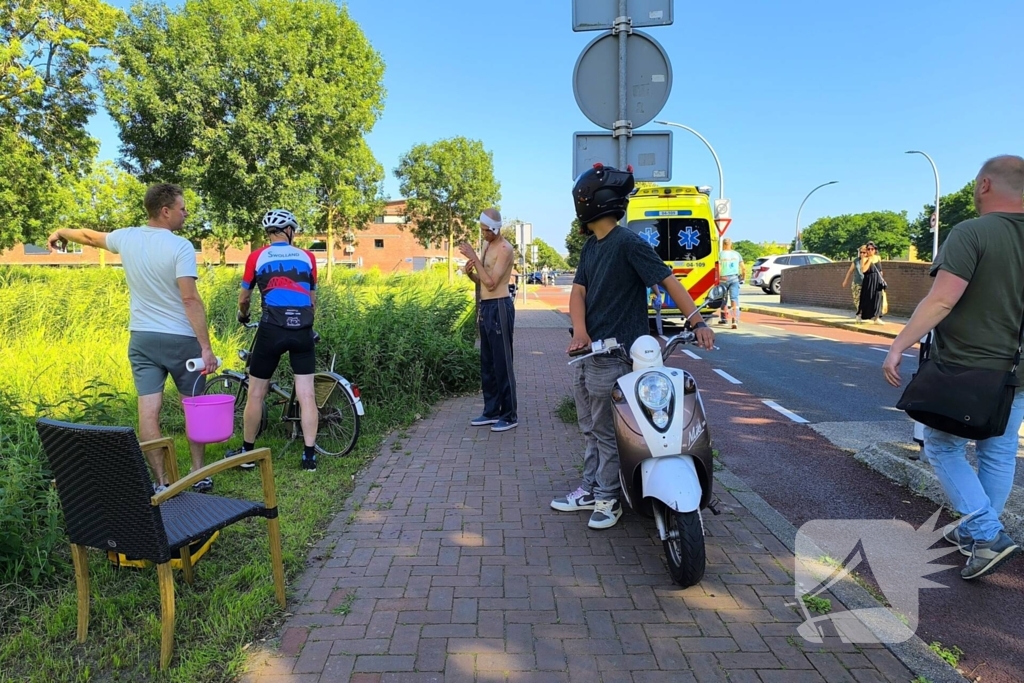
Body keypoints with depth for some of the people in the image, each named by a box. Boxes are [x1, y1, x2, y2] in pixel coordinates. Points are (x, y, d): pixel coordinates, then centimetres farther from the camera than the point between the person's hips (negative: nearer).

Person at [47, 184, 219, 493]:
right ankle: (199, 475, 16)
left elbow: (90, 237, 25)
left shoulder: (126, 238, 3)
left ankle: (161, 482, 5)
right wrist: (206, 347, -21)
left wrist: (61, 232, 48)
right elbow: (190, 299, -22)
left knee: (149, 410, 1)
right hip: (181, 339, -4)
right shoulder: (180, 246, -15)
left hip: (141, 339, 5)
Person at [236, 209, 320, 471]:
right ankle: (309, 456, 6)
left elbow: (244, 298, 16)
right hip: (303, 330, 2)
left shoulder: (257, 257, 7)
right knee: (306, 394, 4)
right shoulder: (307, 257, 12)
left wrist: (243, 316, 37)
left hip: (271, 329, -1)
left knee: (256, 393, 11)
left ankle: (247, 453, 20)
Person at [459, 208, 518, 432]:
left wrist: (473, 257, -18)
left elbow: (491, 283, -19)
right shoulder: (487, 246, 15)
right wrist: (470, 272, -2)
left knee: (502, 363, -4)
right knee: (487, 363, 12)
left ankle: (510, 416, 4)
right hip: (485, 307, 9)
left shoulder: (505, 249, -12)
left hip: (499, 308, -9)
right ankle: (491, 411, 21)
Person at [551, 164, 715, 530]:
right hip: (585, 354, 8)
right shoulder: (590, 246, 12)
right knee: (590, 429, 18)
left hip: (612, 357, -8)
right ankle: (590, 489, 31)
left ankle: (609, 499, 19)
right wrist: (579, 333, -14)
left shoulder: (628, 243, -13)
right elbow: (578, 291, 4)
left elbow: (669, 281, -18)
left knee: (607, 432, 3)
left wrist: (698, 323, -28)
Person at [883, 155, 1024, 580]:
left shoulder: (971, 233, -17)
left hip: (963, 370, -6)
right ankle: (976, 533, 29)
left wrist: (899, 346, -20)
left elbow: (941, 301, -25)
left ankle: (987, 535, 1)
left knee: (943, 449, 10)